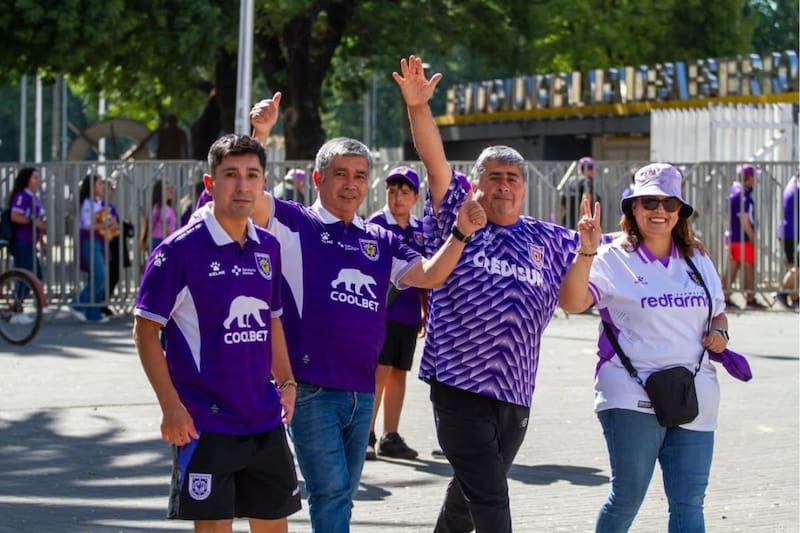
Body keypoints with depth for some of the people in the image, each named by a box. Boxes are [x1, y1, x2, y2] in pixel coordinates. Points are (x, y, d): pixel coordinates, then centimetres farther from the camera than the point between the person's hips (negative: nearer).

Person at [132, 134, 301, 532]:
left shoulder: (268, 248, 8)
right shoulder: (180, 249, -10)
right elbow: (145, 331, -9)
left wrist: (286, 381, 8)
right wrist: (171, 406, -15)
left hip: (264, 419, 6)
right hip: (205, 422, -6)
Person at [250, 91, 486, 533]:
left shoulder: (381, 241, 15)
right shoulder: (295, 224, 0)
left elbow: (430, 276, 8)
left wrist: (460, 234, -8)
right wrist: (258, 135, -28)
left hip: (362, 391, 6)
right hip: (312, 388, -6)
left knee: (341, 496, 14)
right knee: (331, 492, -6)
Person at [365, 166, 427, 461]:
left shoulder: (420, 229, 11)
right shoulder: (376, 223, -5)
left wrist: (427, 311, 15)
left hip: (409, 313, 6)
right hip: (381, 310, -6)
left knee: (399, 372, 9)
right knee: (380, 371, -10)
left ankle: (390, 437, 15)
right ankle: (366, 436, -6)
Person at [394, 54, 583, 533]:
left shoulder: (546, 239, 11)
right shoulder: (456, 219, 2)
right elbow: (436, 161, -9)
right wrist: (418, 106, -22)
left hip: (516, 393, 4)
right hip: (459, 386, -4)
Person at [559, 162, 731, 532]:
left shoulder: (698, 262, 14)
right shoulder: (613, 260, -3)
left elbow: (717, 311, 27)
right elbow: (572, 303, -17)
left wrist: (719, 331, 4)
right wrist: (586, 252, -30)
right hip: (633, 400, -4)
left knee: (688, 503, 1)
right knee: (627, 497, 1)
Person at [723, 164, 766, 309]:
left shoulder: (735, 189, 10)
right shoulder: (742, 195, -18)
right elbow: (744, 219, -21)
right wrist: (752, 238, -18)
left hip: (734, 237, 10)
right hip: (743, 237, -10)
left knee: (733, 268, 10)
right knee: (749, 268, -1)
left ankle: (725, 297, 11)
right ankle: (750, 299, 4)